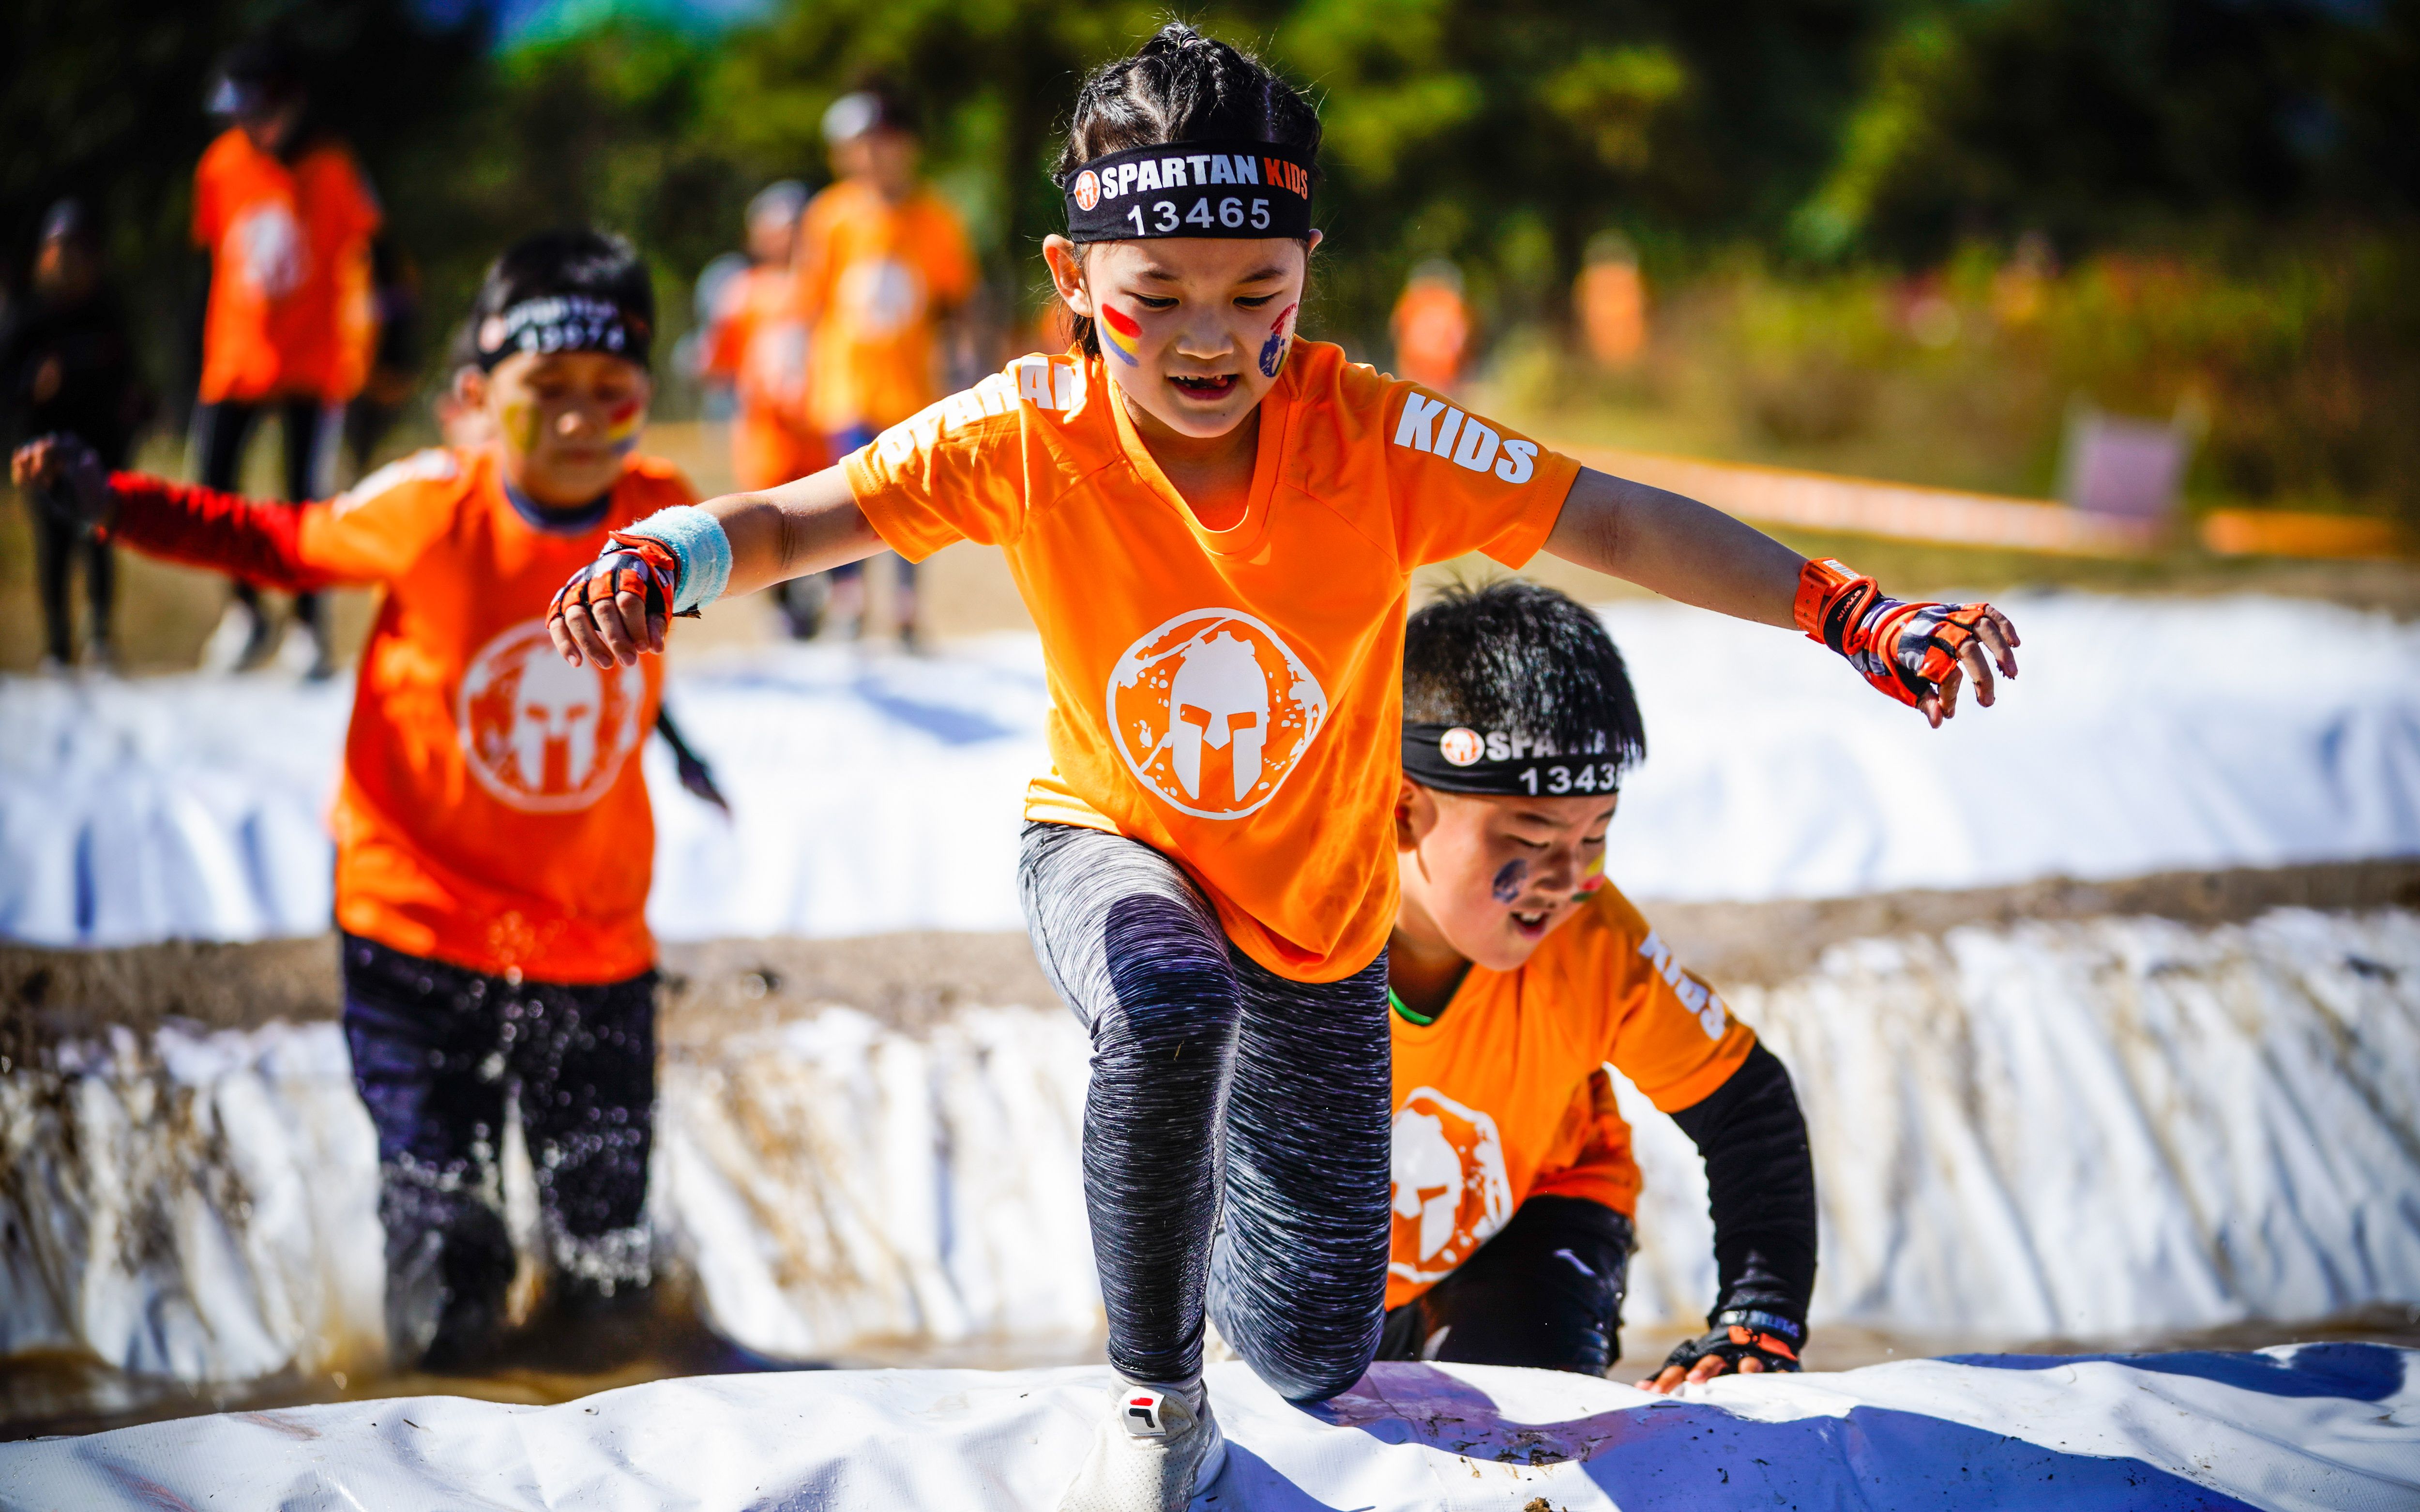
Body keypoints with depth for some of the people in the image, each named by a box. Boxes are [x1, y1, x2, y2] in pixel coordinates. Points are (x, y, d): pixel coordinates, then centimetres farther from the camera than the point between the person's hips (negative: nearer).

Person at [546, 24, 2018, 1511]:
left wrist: (1859, 616, -36)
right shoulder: (1030, 438, -22)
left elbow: (1619, 525, -25)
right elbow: (803, 521, -21)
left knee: (1315, 1361, 5)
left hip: (1322, 908, 2)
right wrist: (654, 563, -43)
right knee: (1168, 1009, -41)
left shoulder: (1372, 436, -24)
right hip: (1112, 845, -2)